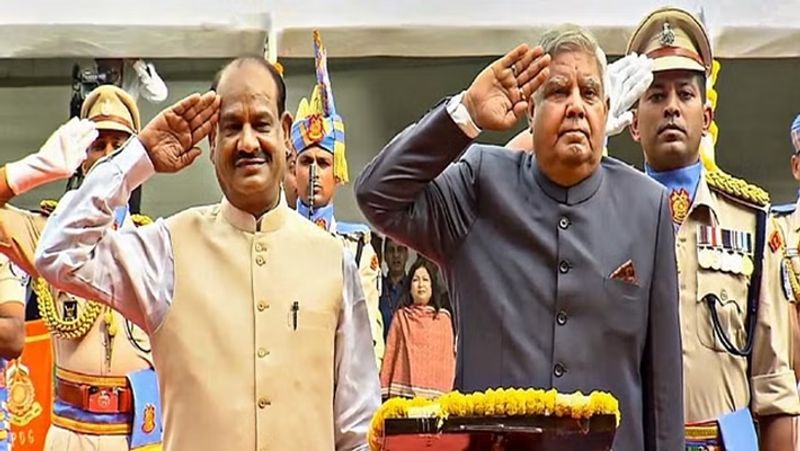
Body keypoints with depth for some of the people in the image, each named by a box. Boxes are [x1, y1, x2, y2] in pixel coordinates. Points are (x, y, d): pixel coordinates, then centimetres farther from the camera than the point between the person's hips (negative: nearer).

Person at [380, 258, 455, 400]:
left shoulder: (443, 318, 12)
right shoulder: (401, 316, 12)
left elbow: (449, 356, 10)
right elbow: (390, 354, 10)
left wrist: (447, 392, 3)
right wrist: (388, 392, 4)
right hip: (405, 390, 0)